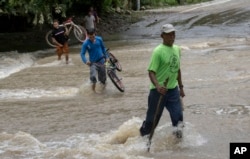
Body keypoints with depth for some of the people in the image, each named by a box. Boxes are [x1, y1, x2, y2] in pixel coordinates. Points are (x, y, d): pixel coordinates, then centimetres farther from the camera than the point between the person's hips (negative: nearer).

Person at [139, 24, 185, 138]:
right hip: (158, 90, -5)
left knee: (178, 117, -8)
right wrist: (157, 86, -35)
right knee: (152, 119, 4)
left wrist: (181, 87, 22)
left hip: (173, 89, 5)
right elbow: (151, 72, -18)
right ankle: (142, 136, 26)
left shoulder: (177, 49, 8)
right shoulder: (158, 51, -14)